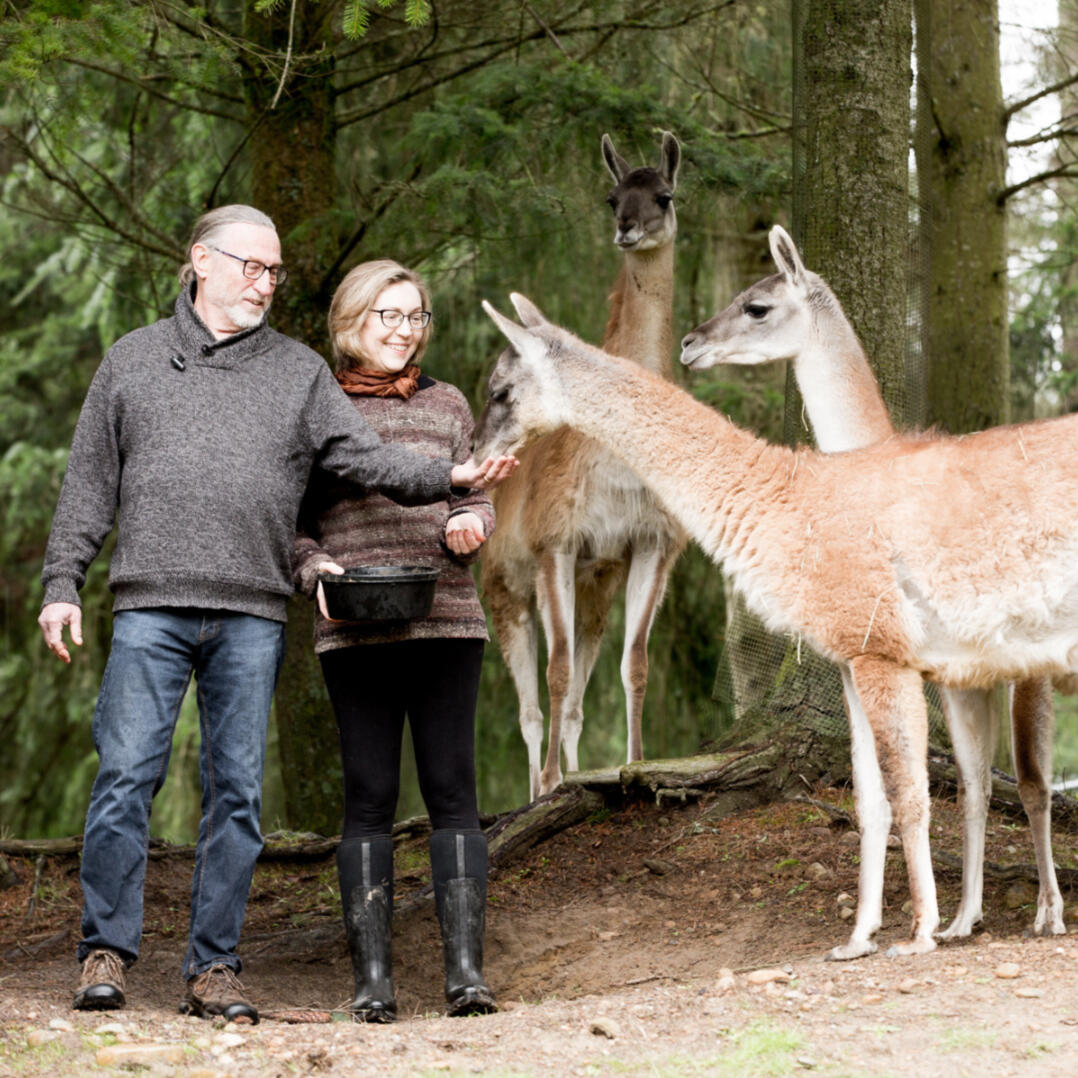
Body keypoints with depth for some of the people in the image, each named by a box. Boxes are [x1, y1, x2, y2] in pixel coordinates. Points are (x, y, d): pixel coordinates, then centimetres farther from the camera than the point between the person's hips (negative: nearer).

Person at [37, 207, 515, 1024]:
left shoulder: (300, 372, 14)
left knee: (237, 792, 1)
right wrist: (63, 583, 3)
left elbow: (363, 456, 2)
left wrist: (450, 479, -14)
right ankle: (106, 954, 1)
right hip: (151, 609, -1)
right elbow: (90, 484, 12)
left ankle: (214, 967, 8)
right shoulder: (133, 360, 13)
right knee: (127, 776, -7)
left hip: (252, 618, 1)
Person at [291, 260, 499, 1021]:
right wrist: (316, 571, -9)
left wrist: (469, 523, -7)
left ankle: (467, 967, -6)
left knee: (453, 788, -4)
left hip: (446, 622, 1)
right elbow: (290, 523, 11)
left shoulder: (446, 404, 16)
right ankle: (372, 976, 0)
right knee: (369, 795, -1)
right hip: (354, 633, -1)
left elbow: (476, 500, 16)